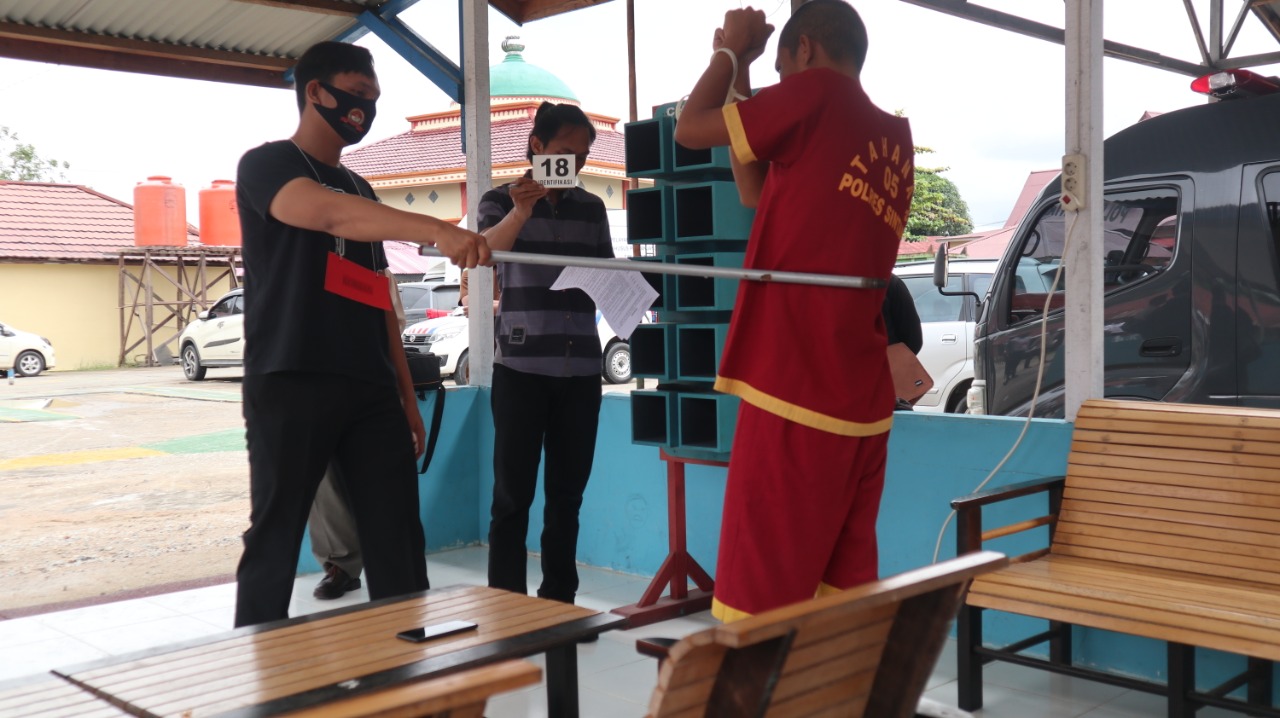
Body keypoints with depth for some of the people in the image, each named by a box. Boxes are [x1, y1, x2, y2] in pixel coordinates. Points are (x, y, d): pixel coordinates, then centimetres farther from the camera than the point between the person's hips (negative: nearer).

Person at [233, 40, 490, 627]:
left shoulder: (359, 190, 22)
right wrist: (437, 231, -38)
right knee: (275, 536, 0)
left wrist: (407, 397, 15)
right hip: (290, 384, -6)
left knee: (399, 541, 3)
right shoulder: (266, 165, -1)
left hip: (370, 389, 7)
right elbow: (327, 214, -24)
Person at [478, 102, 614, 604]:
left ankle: (559, 600, 19)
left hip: (581, 369, 4)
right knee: (513, 494, -1)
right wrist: (520, 212, -36)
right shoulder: (502, 200, 2)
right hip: (521, 368, -4)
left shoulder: (591, 207, 13)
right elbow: (485, 249, -18)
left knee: (567, 494, 9)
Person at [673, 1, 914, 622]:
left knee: (760, 606, -4)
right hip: (863, 401, 8)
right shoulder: (895, 138, 17)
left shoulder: (816, 91, -5)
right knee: (846, 594, 11)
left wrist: (731, 51, 17)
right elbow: (758, 191, 23)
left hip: (796, 392, -8)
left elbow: (690, 130, 2)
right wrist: (737, 76, 27)